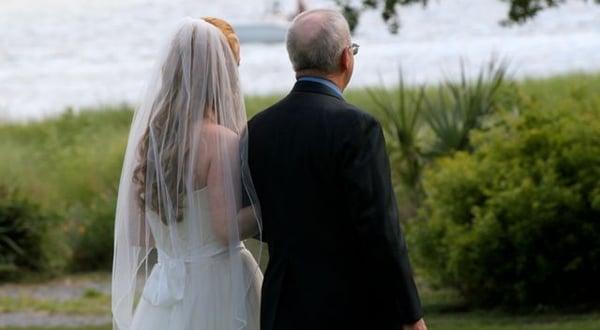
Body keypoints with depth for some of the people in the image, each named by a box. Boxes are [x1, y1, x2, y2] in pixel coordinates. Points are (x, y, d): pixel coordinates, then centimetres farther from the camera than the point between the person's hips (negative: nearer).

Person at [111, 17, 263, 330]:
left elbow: (135, 234, 10)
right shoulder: (221, 142, -15)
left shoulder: (148, 137, 5)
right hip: (217, 289, -7)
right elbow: (227, 229, -18)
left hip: (164, 286, 7)